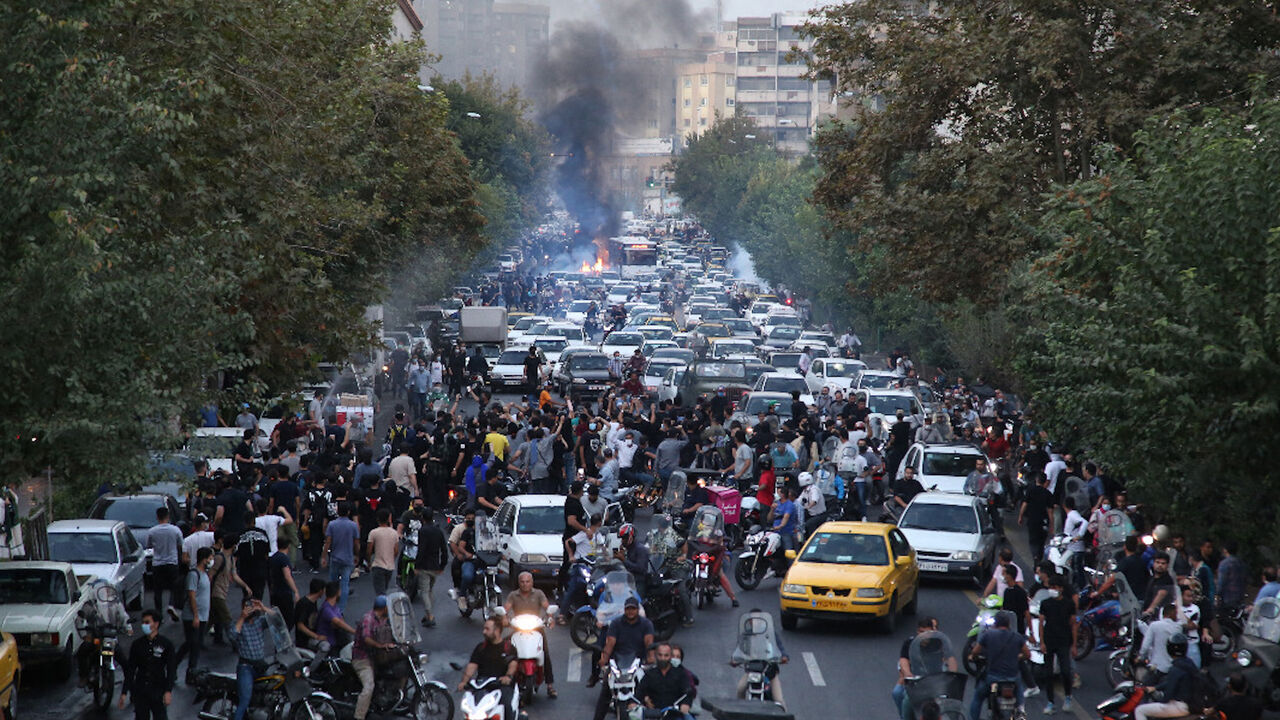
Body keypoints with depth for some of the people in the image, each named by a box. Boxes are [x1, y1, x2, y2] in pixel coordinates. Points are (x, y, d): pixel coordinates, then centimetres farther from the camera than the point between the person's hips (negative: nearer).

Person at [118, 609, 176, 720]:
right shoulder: (137, 644, 6)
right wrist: (124, 693, 4)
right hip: (140, 692, 3)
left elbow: (171, 669, -6)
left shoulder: (166, 644, -2)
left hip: (158, 691, -3)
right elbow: (130, 670, 9)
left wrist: (168, 691, -18)